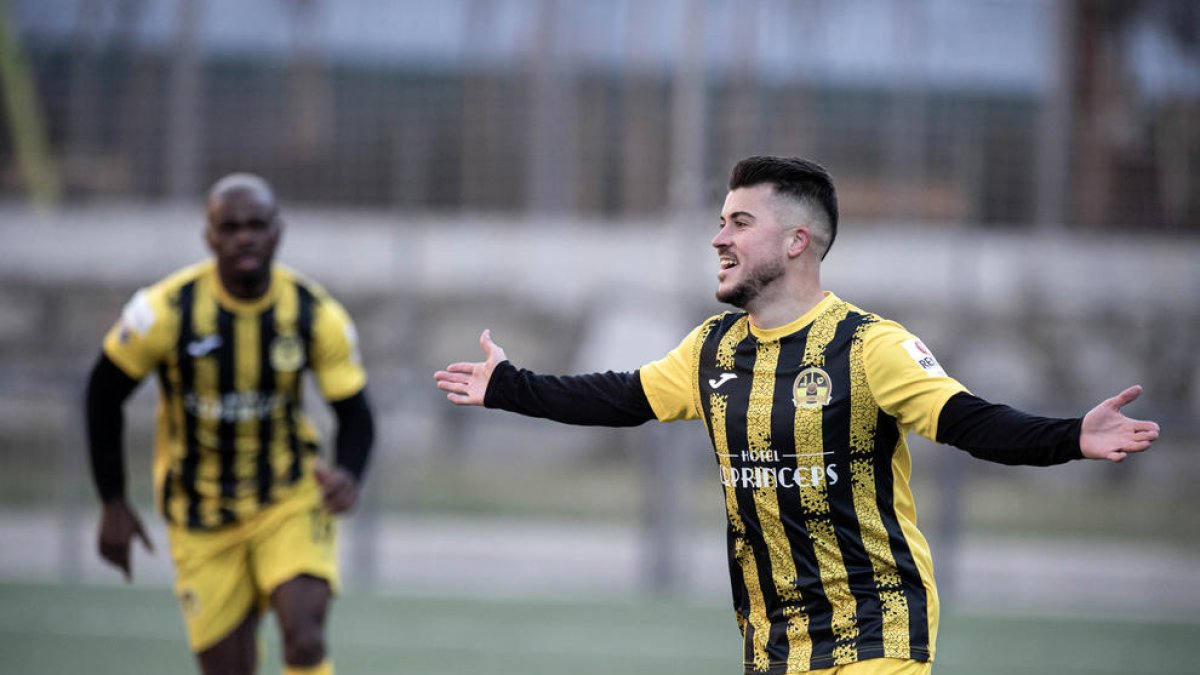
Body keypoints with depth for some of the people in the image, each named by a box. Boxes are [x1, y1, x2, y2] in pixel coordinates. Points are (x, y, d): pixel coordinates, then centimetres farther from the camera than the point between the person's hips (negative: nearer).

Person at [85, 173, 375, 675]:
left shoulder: (317, 316, -12)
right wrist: (113, 504, -2)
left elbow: (355, 414, -6)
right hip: (201, 516, 0)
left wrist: (348, 475, -29)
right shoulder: (166, 312, -17)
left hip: (290, 500, 0)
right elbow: (104, 394, -3)